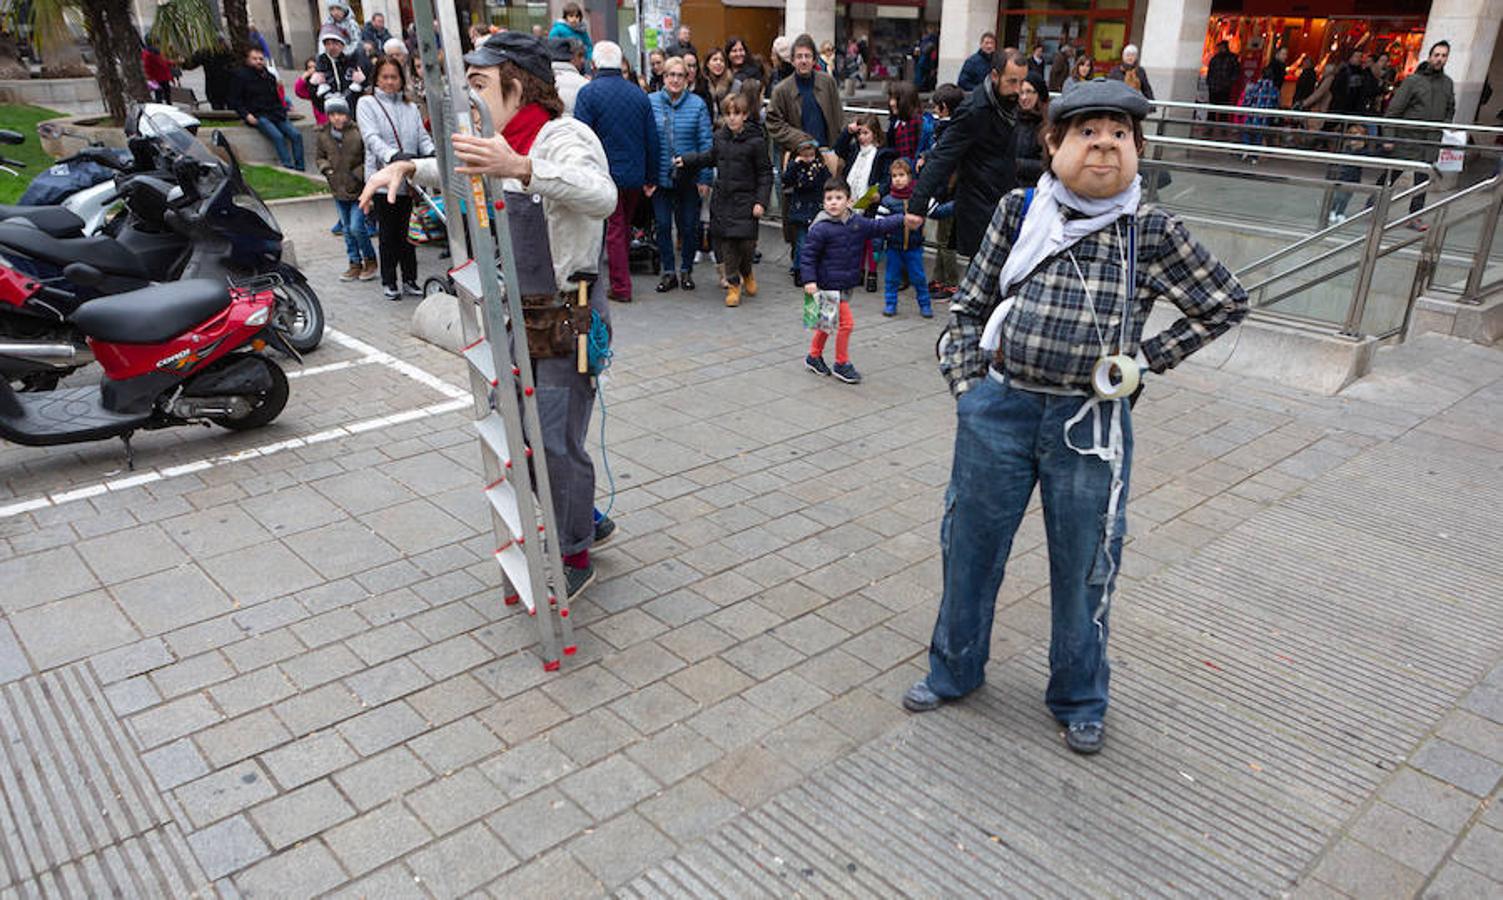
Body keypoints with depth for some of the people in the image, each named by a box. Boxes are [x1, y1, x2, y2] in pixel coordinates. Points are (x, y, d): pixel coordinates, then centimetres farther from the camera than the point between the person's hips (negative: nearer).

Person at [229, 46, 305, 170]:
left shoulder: (270, 77, 21)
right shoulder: (241, 76, 4)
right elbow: (234, 100, 2)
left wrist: (281, 111, 16)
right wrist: (246, 115, -12)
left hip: (275, 114, 6)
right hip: (257, 116, -6)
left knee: (296, 135, -15)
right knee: (278, 136, -29)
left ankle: (300, 169, -16)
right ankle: (289, 168, -31)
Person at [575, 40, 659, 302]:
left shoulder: (588, 92, -10)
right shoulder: (639, 94, 4)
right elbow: (652, 139, 6)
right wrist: (651, 178, 13)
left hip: (606, 174, -4)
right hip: (635, 175, 4)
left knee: (614, 229, 4)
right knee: (625, 225, 20)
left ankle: (621, 287, 7)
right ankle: (622, 272, 33)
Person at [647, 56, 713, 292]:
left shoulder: (697, 104, -1)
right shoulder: (650, 102, 0)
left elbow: (706, 142, -1)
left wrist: (705, 177, -7)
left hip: (689, 177, 0)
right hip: (661, 176, 1)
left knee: (689, 226, 7)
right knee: (663, 226, 6)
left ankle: (686, 270, 23)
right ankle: (668, 272, 18)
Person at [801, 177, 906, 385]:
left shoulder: (857, 222, 3)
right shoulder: (821, 228, -16)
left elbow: (878, 226, 9)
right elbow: (807, 255, -14)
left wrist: (902, 220, -4)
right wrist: (809, 280, -21)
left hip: (846, 285, 7)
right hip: (829, 285, -7)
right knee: (846, 322, -8)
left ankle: (814, 357, 36)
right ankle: (841, 364, 8)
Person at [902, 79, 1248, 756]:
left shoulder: (1153, 232, -3)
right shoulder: (1020, 211, 0)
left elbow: (1226, 304, 8)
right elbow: (969, 305, 9)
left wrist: (1148, 358, 1)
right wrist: (967, 383, -1)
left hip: (1090, 423, -1)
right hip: (998, 410, 1)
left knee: (1084, 567, 12)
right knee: (971, 547, 13)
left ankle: (1079, 700, 35)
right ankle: (953, 670, 37)